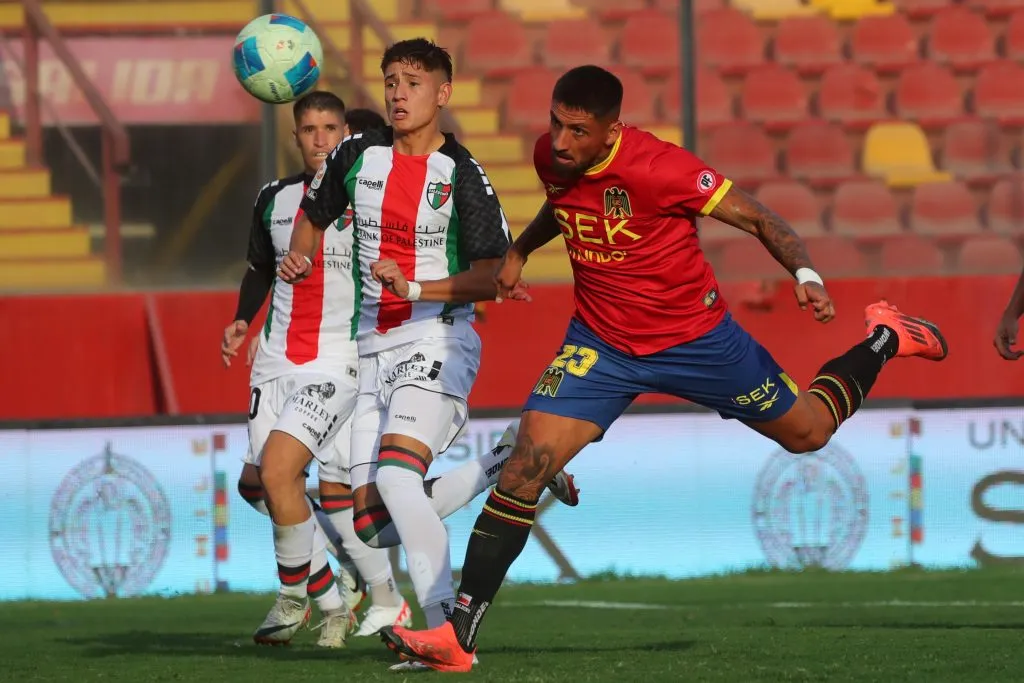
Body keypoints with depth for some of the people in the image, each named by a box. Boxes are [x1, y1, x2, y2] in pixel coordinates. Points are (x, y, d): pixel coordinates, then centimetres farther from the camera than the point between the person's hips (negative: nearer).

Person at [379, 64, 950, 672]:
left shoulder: (657, 166, -27)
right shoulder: (551, 157, -9)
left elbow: (756, 218, -19)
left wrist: (805, 273, -33)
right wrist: (520, 250, 17)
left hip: (696, 336, -3)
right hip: (600, 341, 3)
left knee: (809, 431, 15)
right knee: (527, 465, -15)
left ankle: (886, 340, 46)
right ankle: (458, 636, -16)